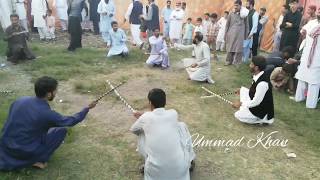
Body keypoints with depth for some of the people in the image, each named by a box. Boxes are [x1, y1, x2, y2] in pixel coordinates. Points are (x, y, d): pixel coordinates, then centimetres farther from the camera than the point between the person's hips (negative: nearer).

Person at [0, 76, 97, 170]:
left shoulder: (20, 100, -5)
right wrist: (87, 108, 8)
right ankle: (39, 160, 0)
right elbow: (70, 121, -5)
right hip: (26, 152, -6)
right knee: (62, 130, 3)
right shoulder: (47, 114, -22)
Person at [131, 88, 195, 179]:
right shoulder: (173, 113, 4)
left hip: (155, 171, 0)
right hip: (180, 169, 1)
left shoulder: (145, 117, 1)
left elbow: (133, 130, 23)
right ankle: (189, 161, 28)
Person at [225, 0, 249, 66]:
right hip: (231, 34, 1)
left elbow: (246, 26, 8)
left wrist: (246, 36, 5)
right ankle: (229, 61, 19)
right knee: (230, 48, 6)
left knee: (238, 49, 0)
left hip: (240, 35, -1)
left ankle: (236, 63, 10)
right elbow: (227, 25, 9)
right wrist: (225, 35, 4)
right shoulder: (231, 14, 5)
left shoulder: (244, 15, 3)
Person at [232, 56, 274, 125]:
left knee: (238, 115, -12)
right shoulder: (258, 76, -5)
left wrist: (241, 103, -15)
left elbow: (256, 102, -26)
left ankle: (262, 120, 1)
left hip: (263, 113, -9)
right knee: (243, 90, 9)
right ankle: (244, 110, 10)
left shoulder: (262, 83, -33)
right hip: (257, 104, 9)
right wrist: (242, 91, 12)